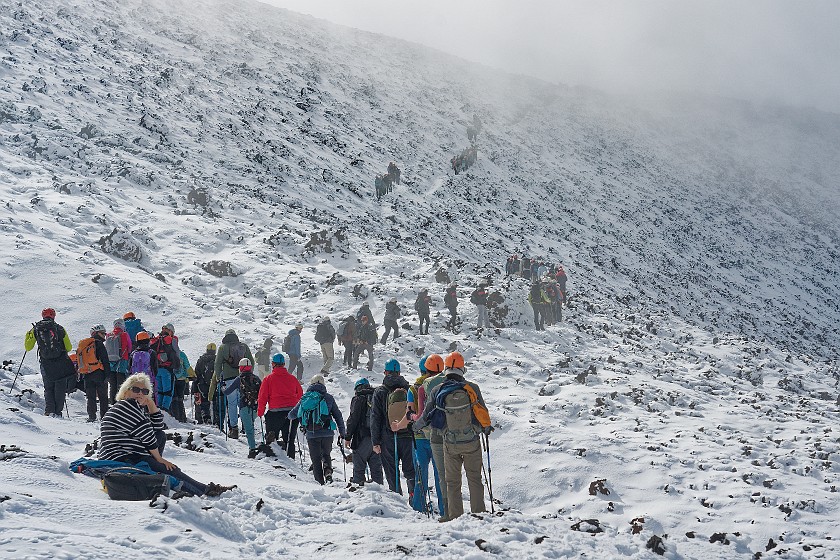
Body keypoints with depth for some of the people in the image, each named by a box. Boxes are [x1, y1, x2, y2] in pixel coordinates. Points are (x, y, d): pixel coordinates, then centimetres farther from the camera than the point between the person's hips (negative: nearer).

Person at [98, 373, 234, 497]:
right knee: (171, 472, -16)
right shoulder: (127, 406, -10)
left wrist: (150, 403, 10)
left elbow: (157, 428, 18)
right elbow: (146, 436, -11)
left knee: (161, 436, 12)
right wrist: (159, 459, -4)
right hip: (120, 461, -11)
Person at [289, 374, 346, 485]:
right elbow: (338, 416, 5)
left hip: (311, 435, 0)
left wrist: (290, 416, 38)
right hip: (327, 433, 0)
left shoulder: (305, 398, 7)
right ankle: (328, 470, -5)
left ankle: (320, 483, 5)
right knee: (326, 454, 22)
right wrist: (342, 432, 13)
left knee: (316, 460, 11)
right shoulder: (328, 398, 4)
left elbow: (291, 415, 14)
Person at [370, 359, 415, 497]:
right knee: (410, 470, 9)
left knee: (391, 472, 5)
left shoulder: (380, 392, -1)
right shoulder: (408, 389, 5)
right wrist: (416, 436, 13)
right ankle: (414, 494, -4)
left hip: (388, 438, -2)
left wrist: (375, 442, -1)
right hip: (408, 436, 2)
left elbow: (375, 418, -3)